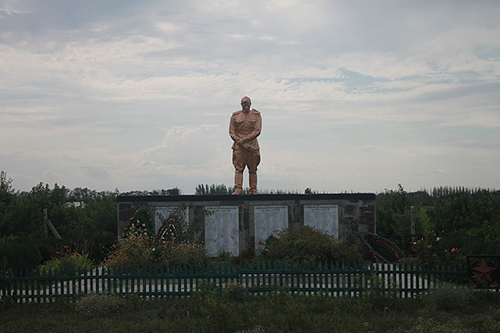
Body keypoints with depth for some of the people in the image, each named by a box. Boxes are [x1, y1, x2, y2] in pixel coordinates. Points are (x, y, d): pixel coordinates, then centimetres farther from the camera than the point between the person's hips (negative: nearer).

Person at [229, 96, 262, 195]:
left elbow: (257, 131, -5)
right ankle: (238, 189, -13)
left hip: (253, 145, 0)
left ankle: (253, 189, 5)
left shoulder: (256, 115, 7)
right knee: (238, 168, -9)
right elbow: (232, 132, 2)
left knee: (253, 170, 2)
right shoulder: (235, 116, 8)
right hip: (239, 146, 0)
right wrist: (241, 142, -11)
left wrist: (244, 140, -14)